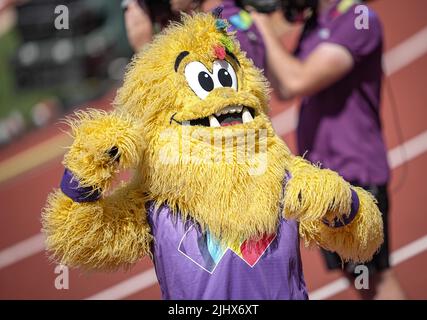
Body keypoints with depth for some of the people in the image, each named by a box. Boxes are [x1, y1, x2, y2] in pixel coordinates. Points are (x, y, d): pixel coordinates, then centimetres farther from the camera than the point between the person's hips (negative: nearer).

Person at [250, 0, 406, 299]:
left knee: (376, 275, -5)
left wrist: (265, 28, -10)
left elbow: (299, 82, -22)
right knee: (355, 274, 12)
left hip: (354, 173, -9)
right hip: (321, 172, 9)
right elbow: (284, 89, 14)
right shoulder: (313, 25, 11)